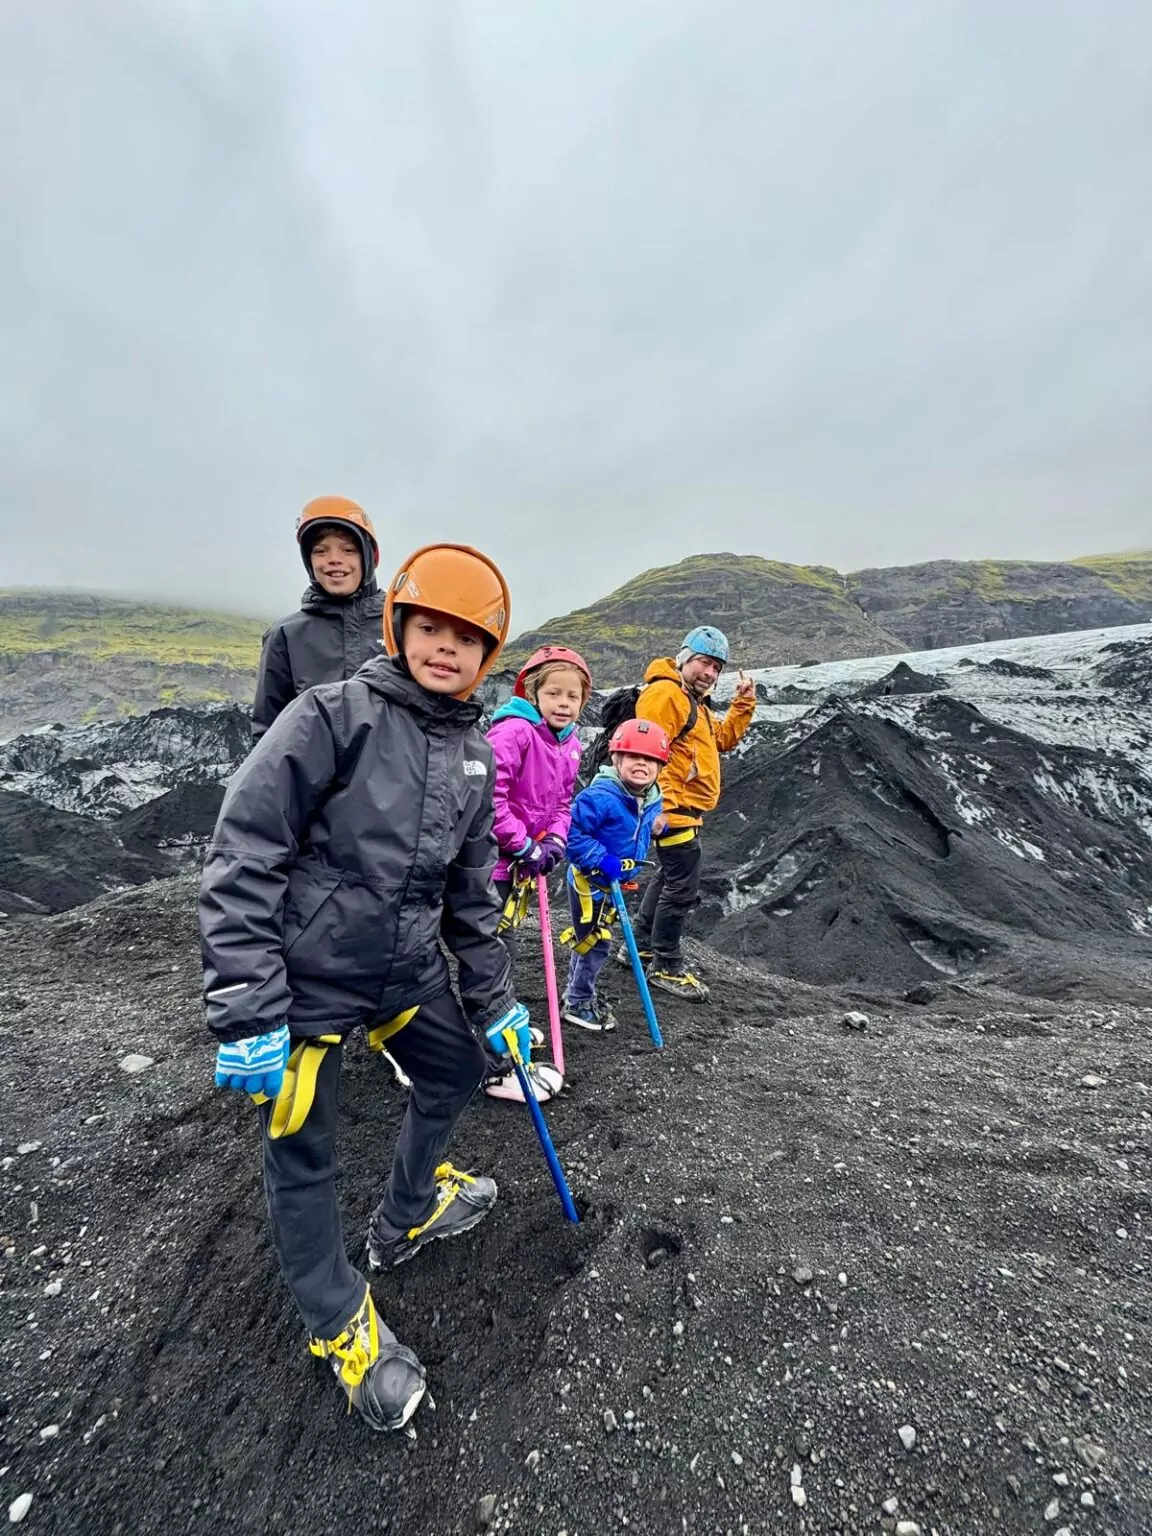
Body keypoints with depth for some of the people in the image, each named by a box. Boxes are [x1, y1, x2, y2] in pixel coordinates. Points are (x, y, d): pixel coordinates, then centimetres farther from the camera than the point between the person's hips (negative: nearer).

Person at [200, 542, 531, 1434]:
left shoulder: (476, 752, 2)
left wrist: (495, 1000, 12)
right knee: (302, 1151, 9)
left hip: (407, 967, 7)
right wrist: (246, 1016, -19)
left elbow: (471, 891, 9)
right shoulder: (334, 716, -17)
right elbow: (241, 862, -18)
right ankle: (339, 1323, 39)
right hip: (306, 973, -6)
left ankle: (406, 1220, 50)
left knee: (460, 1069, 22)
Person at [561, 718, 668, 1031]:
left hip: (614, 883, 8)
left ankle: (579, 993, 40)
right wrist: (601, 861, -30)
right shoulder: (600, 796, -29)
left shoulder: (652, 801, -2)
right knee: (595, 942, 0)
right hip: (589, 881, -8)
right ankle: (578, 1003, 20)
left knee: (591, 941, 22)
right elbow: (572, 833, -29)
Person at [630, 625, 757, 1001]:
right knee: (682, 886, -6)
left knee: (669, 878, 20)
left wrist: (743, 703, 13)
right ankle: (666, 966, 7)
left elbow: (723, 739, 24)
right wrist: (661, 806, -28)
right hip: (673, 810, -11)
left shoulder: (694, 702, 21)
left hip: (687, 809, 11)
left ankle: (641, 946, 33)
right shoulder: (665, 693, -13)